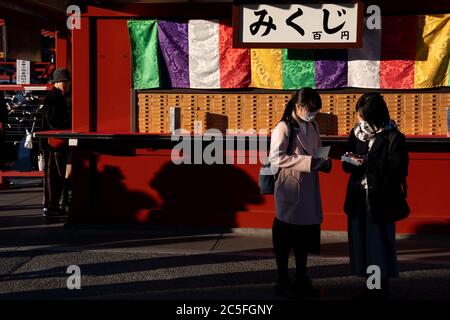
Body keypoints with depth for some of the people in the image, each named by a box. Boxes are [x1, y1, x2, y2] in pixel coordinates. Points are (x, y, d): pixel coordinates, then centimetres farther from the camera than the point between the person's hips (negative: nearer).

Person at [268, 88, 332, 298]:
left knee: (306, 234, 13)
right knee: (285, 236, 3)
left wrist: (323, 161, -4)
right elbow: (276, 157, -22)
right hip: (289, 189, -7)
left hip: (309, 190, 7)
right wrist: (309, 162, -26)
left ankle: (301, 279, 27)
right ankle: (282, 281, 16)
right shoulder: (284, 128, -13)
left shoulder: (312, 126, 10)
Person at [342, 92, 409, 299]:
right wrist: (350, 161, -11)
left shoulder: (392, 137, -10)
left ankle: (382, 288, 15)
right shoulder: (357, 132, 6)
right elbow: (347, 166, 13)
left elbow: (398, 167, -15)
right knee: (360, 241, 9)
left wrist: (368, 162, -20)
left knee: (380, 242, 2)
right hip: (359, 197, 5)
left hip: (381, 199, -5)